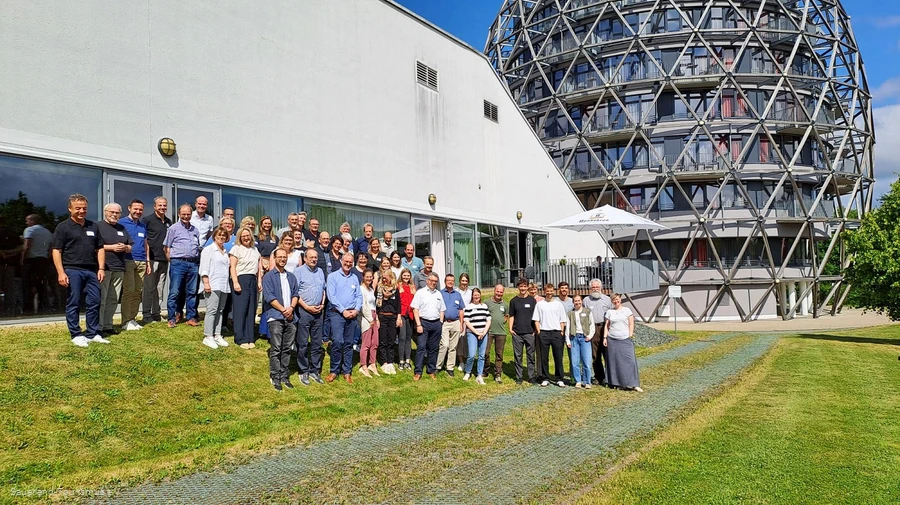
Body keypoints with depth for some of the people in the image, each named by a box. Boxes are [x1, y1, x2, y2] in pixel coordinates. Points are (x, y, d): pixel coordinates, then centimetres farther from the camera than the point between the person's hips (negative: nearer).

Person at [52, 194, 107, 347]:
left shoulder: (93, 226, 14)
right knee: (73, 303, 1)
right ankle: (76, 335, 8)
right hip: (72, 271, -5)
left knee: (94, 303, 6)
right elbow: (56, 251, -5)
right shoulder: (63, 227, 0)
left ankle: (93, 333, 15)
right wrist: (61, 272, -13)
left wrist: (101, 268, 6)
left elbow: (100, 248, 17)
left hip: (92, 271, 5)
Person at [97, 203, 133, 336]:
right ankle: (99, 327, -1)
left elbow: (130, 247, 21)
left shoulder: (122, 229, 20)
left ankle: (107, 326, 16)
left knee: (113, 299, 8)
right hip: (103, 268, -6)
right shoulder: (98, 226, 1)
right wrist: (111, 247, -14)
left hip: (119, 269, 6)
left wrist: (125, 247, -1)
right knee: (101, 299, -6)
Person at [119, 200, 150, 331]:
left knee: (138, 291, 5)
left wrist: (148, 262, 18)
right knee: (128, 290, -9)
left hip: (141, 262, 6)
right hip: (128, 260, -6)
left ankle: (133, 318, 13)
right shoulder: (121, 223, 2)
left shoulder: (143, 226, 19)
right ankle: (126, 320, -4)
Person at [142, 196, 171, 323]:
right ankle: (146, 315, 0)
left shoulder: (169, 222, 15)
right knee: (149, 288, -4)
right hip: (151, 259, -6)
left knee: (160, 288, 11)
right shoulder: (147, 220, -3)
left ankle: (156, 314, 18)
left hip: (164, 260, 6)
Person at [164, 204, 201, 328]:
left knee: (191, 292, 7)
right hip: (178, 263, -4)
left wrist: (197, 261, 10)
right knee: (174, 292, -3)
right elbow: (167, 248, 3)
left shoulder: (195, 230, 17)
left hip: (193, 263, 4)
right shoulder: (174, 228, 4)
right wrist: (172, 262, -3)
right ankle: (171, 319, 2)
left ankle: (191, 318, 13)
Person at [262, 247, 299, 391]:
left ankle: (284, 376, 15)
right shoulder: (269, 276, 1)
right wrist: (283, 310, -11)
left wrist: (291, 307, -6)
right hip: (275, 317, -5)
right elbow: (269, 297, -7)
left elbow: (295, 294, 13)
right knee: (276, 349, -4)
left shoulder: (291, 277, 18)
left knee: (287, 348, 7)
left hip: (290, 317, 5)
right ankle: (275, 378, 3)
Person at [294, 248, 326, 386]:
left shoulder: (320, 272, 14)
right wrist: (307, 307, -12)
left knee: (317, 343, 8)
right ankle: (304, 371, 10)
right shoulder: (299, 271, -3)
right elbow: (295, 293, -8)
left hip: (319, 312, 5)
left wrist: (322, 305, 3)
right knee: (303, 343, 1)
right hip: (304, 311, -5)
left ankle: (315, 370, 17)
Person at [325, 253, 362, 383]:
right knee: (337, 341, -14)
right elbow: (331, 296, -8)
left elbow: (359, 296, 12)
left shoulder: (355, 278, 14)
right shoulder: (333, 276, 0)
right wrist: (343, 311, -12)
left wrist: (356, 310, -5)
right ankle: (334, 371, 0)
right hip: (337, 313, -4)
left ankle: (347, 372, 14)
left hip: (352, 314, 4)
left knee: (349, 343, 7)